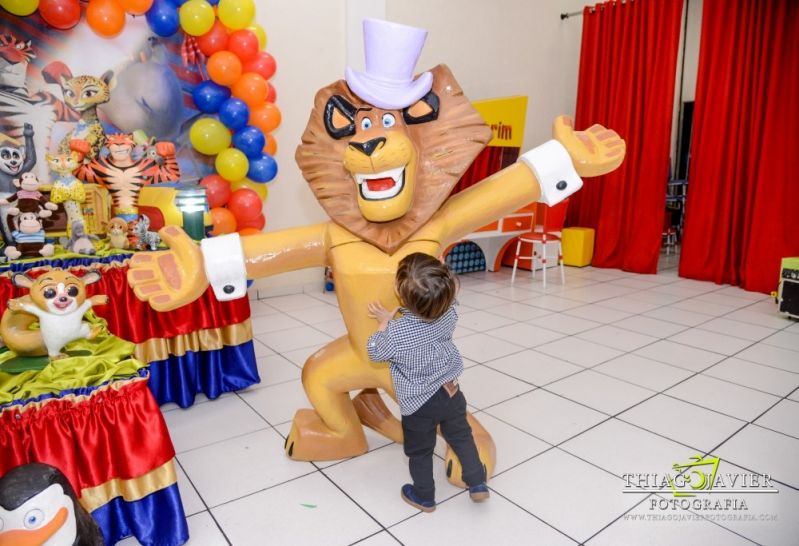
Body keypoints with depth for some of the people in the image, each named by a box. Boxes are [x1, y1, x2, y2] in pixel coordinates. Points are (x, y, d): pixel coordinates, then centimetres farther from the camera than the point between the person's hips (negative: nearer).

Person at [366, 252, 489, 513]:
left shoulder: (395, 333, -32)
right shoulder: (448, 313, -19)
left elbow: (375, 353, -9)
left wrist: (383, 323, -1)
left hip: (418, 403, -3)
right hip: (450, 391, 4)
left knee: (419, 451, 20)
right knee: (461, 436, 28)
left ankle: (424, 497, 40)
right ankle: (477, 484, 38)